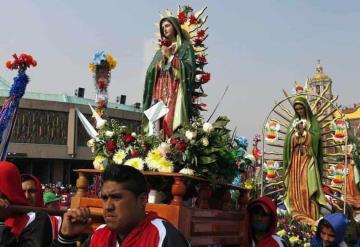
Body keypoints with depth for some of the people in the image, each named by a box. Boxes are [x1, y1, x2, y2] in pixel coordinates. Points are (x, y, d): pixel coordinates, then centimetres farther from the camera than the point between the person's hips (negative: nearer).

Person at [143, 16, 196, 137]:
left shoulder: (185, 46, 10)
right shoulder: (160, 51, 24)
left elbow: (189, 67, -5)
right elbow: (150, 72, 16)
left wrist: (170, 56, -5)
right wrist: (162, 58, 1)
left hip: (175, 90, -5)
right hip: (159, 90, 5)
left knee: (171, 120, -19)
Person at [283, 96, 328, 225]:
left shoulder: (313, 122, 8)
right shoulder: (293, 122, 16)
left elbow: (315, 138, -6)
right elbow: (288, 141, 7)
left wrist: (303, 130, -11)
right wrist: (296, 131, -8)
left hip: (308, 158, -3)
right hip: (295, 158, 3)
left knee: (307, 186, -11)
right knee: (295, 186, -2)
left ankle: (309, 216, -12)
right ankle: (297, 214, 1)